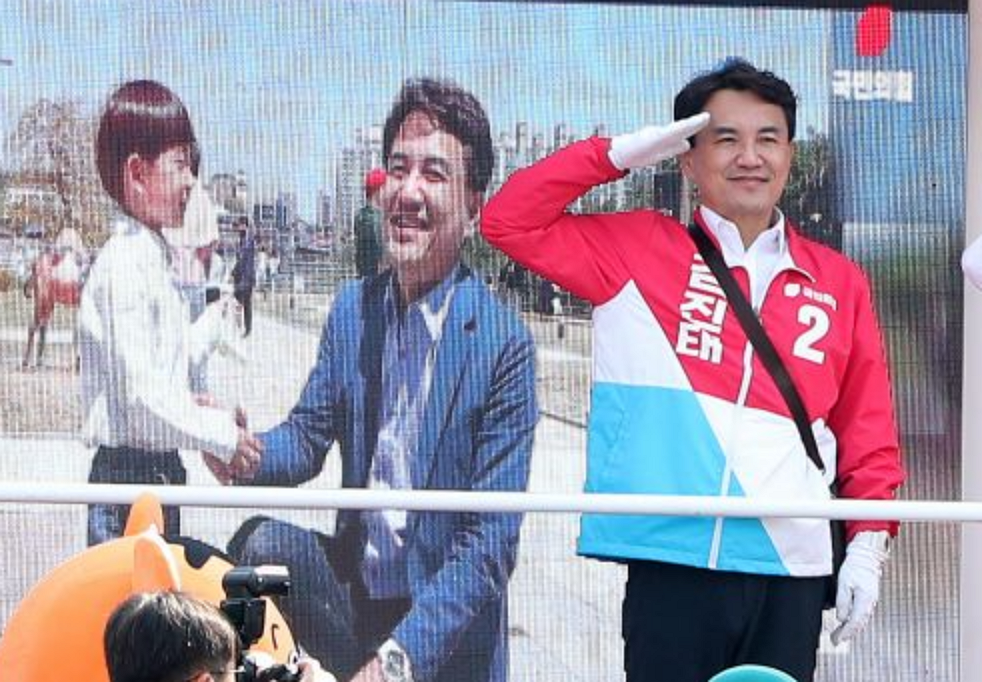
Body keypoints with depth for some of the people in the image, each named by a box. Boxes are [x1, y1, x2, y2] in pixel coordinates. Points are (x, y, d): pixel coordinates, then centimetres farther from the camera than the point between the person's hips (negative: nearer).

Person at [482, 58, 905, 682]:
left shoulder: (838, 282, 11)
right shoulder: (639, 251, 7)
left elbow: (869, 437, 12)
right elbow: (509, 221, 4)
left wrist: (869, 546, 3)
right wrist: (618, 155, -2)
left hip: (791, 571, 2)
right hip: (673, 564, -2)